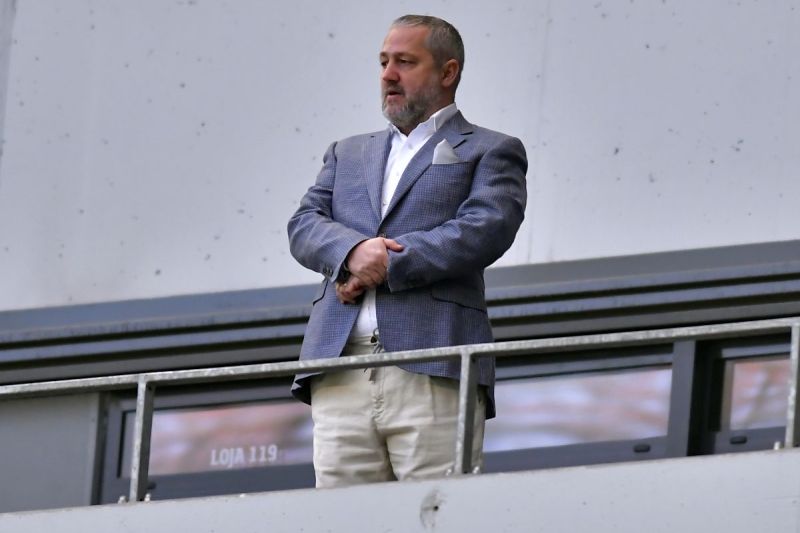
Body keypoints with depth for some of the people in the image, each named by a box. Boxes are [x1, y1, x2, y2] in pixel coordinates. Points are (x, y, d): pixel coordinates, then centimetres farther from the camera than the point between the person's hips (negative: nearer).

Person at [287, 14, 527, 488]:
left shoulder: (489, 152, 13)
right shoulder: (349, 154, 28)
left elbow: (485, 231, -4)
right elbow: (304, 226, 15)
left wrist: (384, 266, -8)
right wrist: (354, 249, -8)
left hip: (434, 372, -4)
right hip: (340, 372, 4)